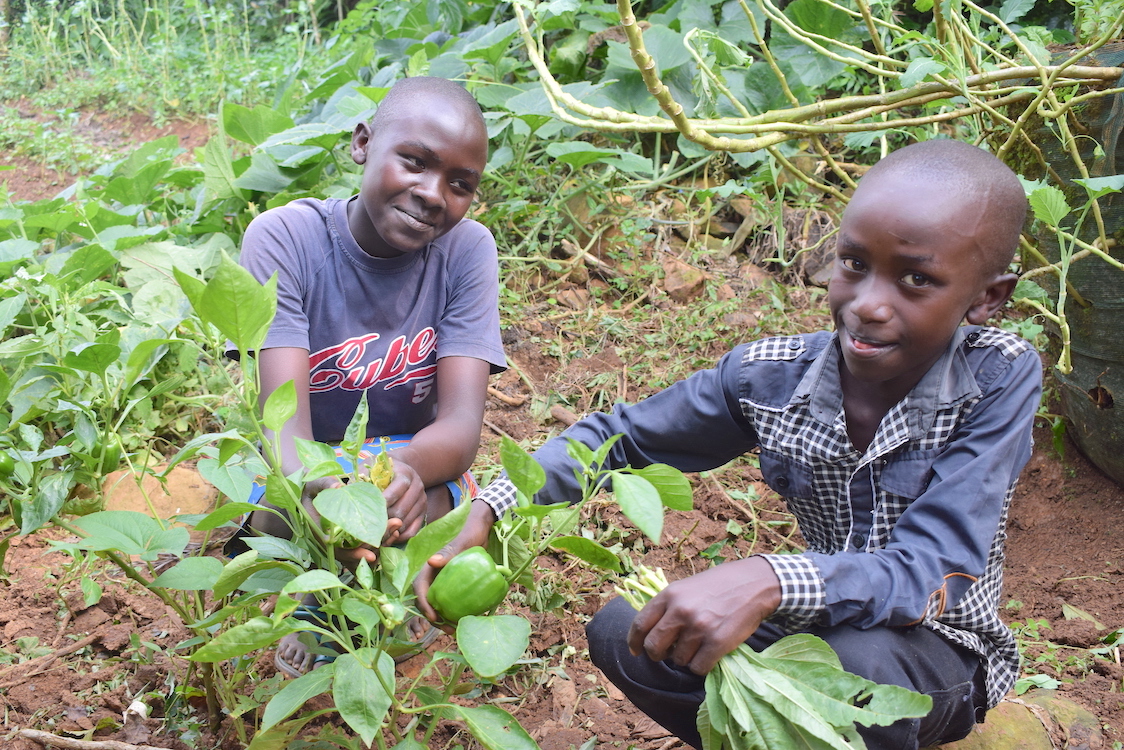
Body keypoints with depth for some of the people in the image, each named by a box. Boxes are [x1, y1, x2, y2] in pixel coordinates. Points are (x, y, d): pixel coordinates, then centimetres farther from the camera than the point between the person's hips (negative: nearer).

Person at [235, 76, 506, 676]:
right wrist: (310, 485, -54)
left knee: (422, 502, -32)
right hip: (302, 467, 0)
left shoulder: (466, 249, -14)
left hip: (411, 462, 1)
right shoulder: (284, 237, -18)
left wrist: (406, 467, -49)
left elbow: (462, 422, -23)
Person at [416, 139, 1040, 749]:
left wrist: (767, 582, -50)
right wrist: (487, 513, -18)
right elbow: (615, 436, -2)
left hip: (942, 654, -3)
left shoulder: (1001, 380, -24)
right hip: (813, 630, 4)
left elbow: (931, 574, -33)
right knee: (618, 630, -14)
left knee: (855, 660, -37)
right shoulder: (769, 377, -14)